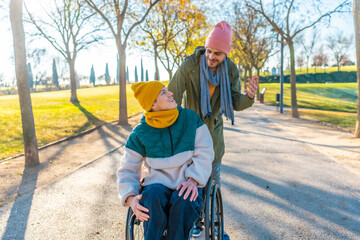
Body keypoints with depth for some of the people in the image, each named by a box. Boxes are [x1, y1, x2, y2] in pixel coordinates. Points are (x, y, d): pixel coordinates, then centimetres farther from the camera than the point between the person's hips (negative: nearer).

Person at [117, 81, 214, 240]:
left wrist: (193, 180, -18)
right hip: (157, 182, 0)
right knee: (153, 197, -34)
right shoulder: (140, 134, -1)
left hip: (187, 182, 0)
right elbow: (127, 170, 1)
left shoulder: (190, 118, -1)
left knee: (183, 201, -33)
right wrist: (130, 198, -18)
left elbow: (205, 152, -1)